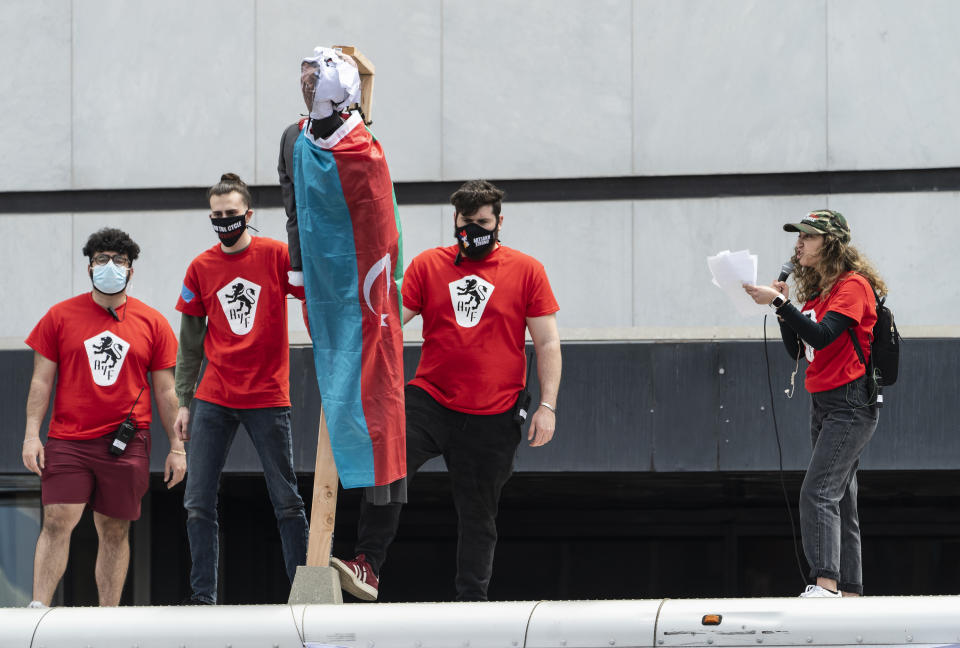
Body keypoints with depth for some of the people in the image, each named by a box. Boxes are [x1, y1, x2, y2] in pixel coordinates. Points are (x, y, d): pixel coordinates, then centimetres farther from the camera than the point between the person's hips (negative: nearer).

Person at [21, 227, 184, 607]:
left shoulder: (152, 323, 8)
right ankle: (37, 610, -11)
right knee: (57, 522, -10)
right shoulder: (61, 316, 7)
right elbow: (42, 380, 6)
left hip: (126, 444, 1)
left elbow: (165, 391, 10)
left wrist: (177, 447, 6)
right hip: (66, 441, -1)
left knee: (115, 531, 3)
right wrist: (32, 434, -2)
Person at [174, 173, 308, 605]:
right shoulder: (201, 268, 7)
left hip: (267, 398, -3)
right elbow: (190, 342, 12)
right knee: (198, 503, -2)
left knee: (286, 502, 1)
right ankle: (203, 597, 3)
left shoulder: (276, 256, -2)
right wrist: (183, 402, 9)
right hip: (214, 400, 3)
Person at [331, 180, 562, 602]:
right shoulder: (429, 265, 7)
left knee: (478, 514, 6)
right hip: (430, 400, 1)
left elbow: (547, 343, 3)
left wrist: (547, 405, -4)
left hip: (493, 417, -1)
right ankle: (368, 567, -24)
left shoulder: (526, 271, 3)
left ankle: (471, 601, 14)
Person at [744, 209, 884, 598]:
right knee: (841, 502, 9)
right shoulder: (816, 291, 16)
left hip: (851, 404, -10)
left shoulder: (853, 286, -11)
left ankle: (825, 585, -31)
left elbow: (821, 336, -23)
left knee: (818, 494, -22)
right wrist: (784, 308, 3)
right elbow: (797, 350, 15)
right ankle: (850, 594, 12)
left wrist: (779, 303, -24)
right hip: (822, 404, 10)